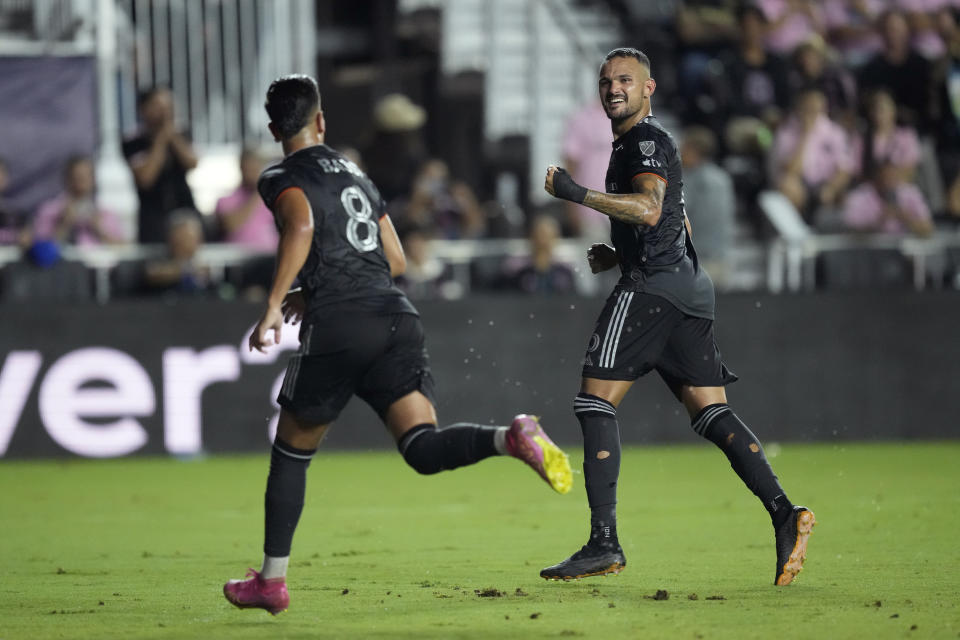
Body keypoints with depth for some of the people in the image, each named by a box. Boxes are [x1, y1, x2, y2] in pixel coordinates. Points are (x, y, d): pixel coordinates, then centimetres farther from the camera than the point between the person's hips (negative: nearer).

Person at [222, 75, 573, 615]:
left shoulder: (282, 179, 6)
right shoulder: (355, 175, 27)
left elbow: (301, 227, -17)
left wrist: (274, 306, -14)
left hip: (338, 332, -5)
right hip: (398, 318, 5)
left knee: (290, 453, 14)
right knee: (423, 447, -9)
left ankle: (272, 581, 20)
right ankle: (513, 439, -39)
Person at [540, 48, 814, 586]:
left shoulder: (646, 139, -4)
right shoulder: (633, 144, 28)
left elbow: (649, 210, -21)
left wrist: (577, 194, -22)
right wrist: (618, 256, 25)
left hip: (653, 283, -10)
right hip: (690, 285, 10)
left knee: (596, 401, -8)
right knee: (711, 414, 2)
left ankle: (604, 542, -14)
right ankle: (784, 513, -15)